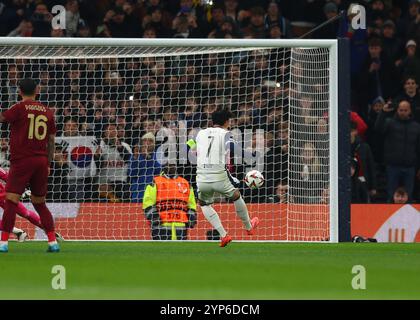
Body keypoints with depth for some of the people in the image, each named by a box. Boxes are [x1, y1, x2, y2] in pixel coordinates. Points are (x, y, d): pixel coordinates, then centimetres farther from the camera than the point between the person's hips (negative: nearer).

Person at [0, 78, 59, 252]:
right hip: (41, 161, 5)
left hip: (21, 161, -5)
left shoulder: (19, 108, -6)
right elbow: (51, 141, 12)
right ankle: (53, 241, 10)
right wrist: (48, 164, 17)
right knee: (40, 203, 16)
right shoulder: (47, 112, 10)